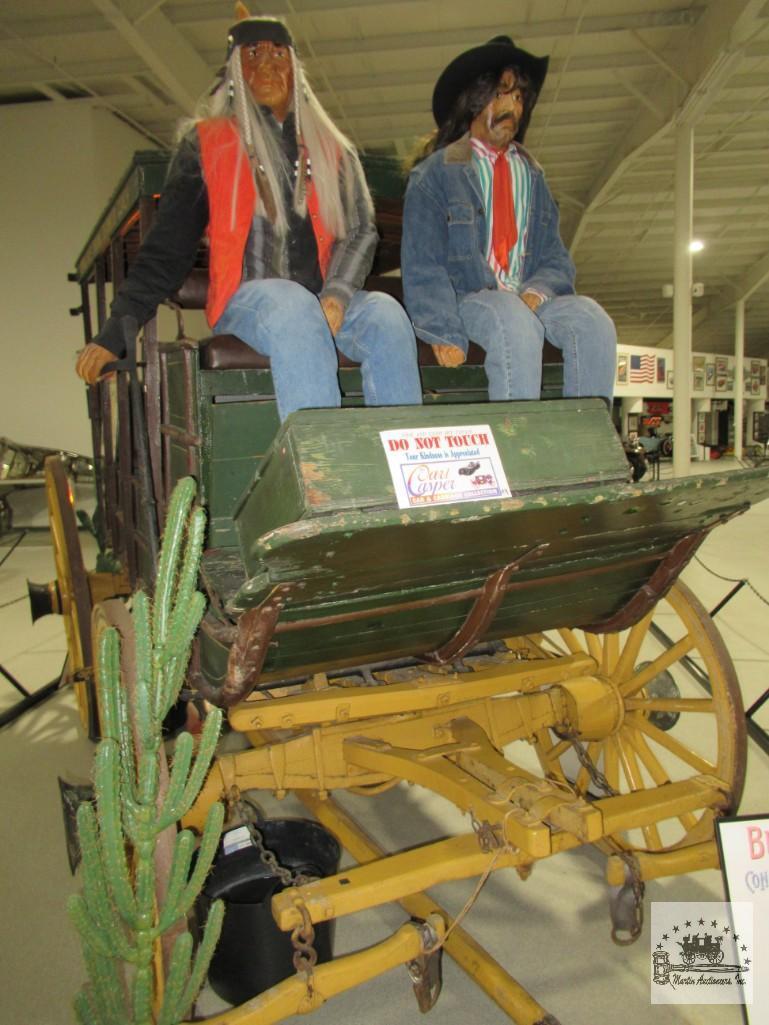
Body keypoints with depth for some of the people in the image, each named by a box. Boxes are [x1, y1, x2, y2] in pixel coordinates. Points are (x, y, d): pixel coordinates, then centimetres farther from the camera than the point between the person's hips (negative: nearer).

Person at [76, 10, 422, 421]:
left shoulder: (332, 149, 22)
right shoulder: (206, 144, 15)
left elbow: (360, 231, 14)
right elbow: (167, 245, 10)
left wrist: (337, 294, -9)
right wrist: (116, 330, 0)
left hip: (325, 304, 3)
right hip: (245, 304, -2)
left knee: (386, 314, -29)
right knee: (294, 307, -36)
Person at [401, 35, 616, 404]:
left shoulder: (532, 176, 21)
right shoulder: (435, 173, 5)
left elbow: (555, 257, 16)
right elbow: (421, 266, -4)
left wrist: (537, 292, -9)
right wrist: (445, 333, -19)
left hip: (529, 301, 4)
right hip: (464, 300, -4)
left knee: (591, 318, -25)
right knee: (515, 322, -36)